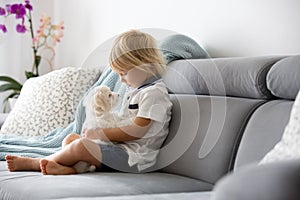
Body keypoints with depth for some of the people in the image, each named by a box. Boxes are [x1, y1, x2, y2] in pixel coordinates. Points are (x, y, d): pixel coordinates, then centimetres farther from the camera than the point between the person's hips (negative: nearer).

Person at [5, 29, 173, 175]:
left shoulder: (154, 93, -13)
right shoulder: (133, 91, 21)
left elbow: (136, 131, -20)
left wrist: (99, 133, -13)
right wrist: (96, 130, 4)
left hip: (134, 156, -11)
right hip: (119, 147, 11)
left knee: (81, 146, -24)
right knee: (71, 138, 8)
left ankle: (34, 163, -6)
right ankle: (67, 168, -24)